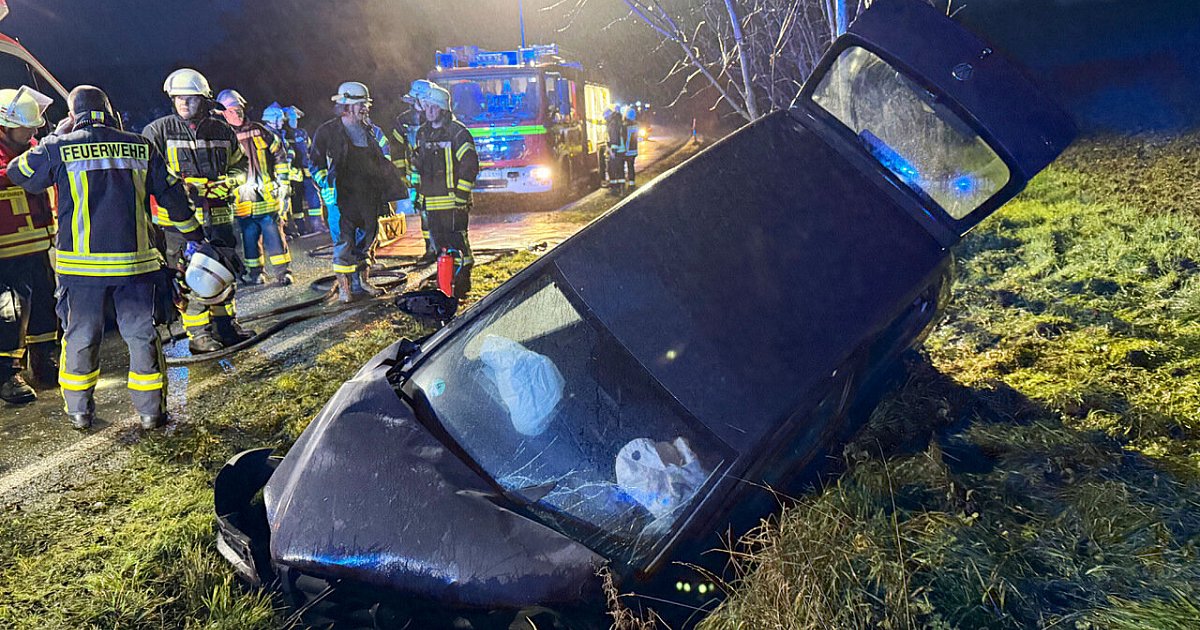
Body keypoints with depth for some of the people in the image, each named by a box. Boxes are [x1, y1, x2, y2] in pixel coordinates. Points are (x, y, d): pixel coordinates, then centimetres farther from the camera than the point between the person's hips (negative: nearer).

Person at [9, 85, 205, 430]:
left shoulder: (58, 148, 0)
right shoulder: (141, 147, 4)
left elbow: (18, 174, 16)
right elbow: (172, 194, 9)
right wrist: (193, 232, 21)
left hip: (80, 261, 0)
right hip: (134, 259, 1)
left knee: (80, 335, 12)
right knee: (141, 332, 8)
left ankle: (80, 411, 22)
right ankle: (151, 410, 11)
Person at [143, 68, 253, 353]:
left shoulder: (222, 130, 10)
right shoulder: (158, 131, -1)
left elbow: (239, 165, 20)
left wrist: (228, 182, -2)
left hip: (218, 216, 4)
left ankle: (225, 324, 28)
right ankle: (198, 333, 7)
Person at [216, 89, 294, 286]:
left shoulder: (260, 131, 6)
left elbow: (281, 157, 12)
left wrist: (283, 185, 7)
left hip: (268, 197, 0)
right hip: (243, 201, 0)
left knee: (275, 235, 2)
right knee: (249, 238, 6)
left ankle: (282, 271, 10)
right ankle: (254, 272, 18)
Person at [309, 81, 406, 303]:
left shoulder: (370, 130, 12)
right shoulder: (327, 132, -3)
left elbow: (382, 162, 20)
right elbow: (315, 164, 1)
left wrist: (384, 193, 16)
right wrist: (328, 188, -11)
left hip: (368, 199, 5)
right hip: (342, 199, -5)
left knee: (366, 241, 12)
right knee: (344, 243, -4)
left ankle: (363, 281, 25)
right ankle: (344, 287, 6)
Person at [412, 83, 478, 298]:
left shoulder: (458, 132, -7)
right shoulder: (422, 133, 15)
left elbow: (470, 165, -10)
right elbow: (417, 165, 24)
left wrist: (462, 195, -14)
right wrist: (418, 193, 19)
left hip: (452, 200, -7)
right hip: (430, 201, 7)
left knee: (457, 242, -6)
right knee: (438, 242, 12)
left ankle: (462, 284, 3)